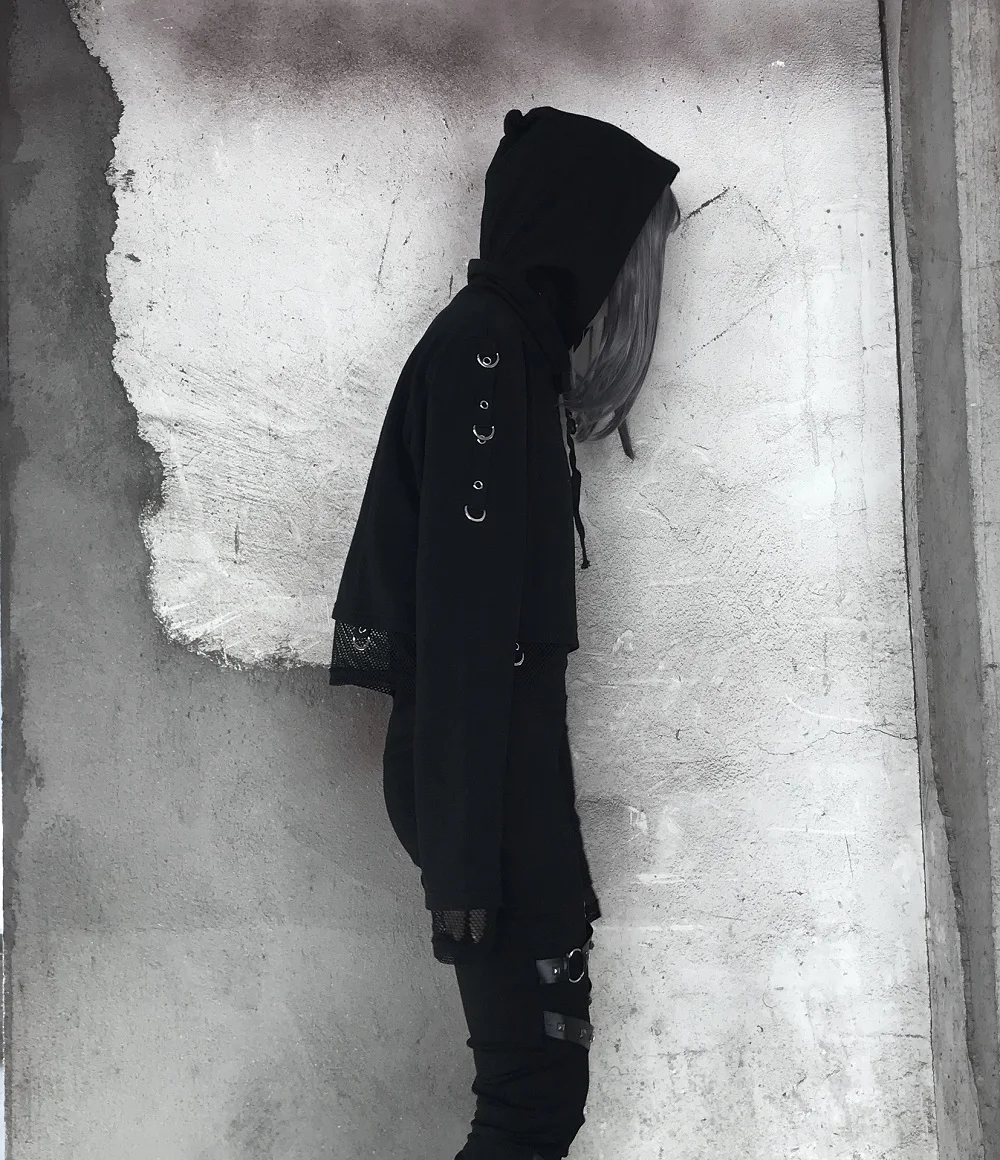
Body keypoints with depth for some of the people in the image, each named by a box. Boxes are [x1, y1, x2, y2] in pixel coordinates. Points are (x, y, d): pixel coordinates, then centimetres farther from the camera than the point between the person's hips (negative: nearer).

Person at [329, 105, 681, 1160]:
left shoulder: (514, 348, 17)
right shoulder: (484, 347, -11)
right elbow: (461, 605, -18)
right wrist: (465, 843, -19)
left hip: (510, 757, 9)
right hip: (484, 769, -9)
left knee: (538, 1075, 10)